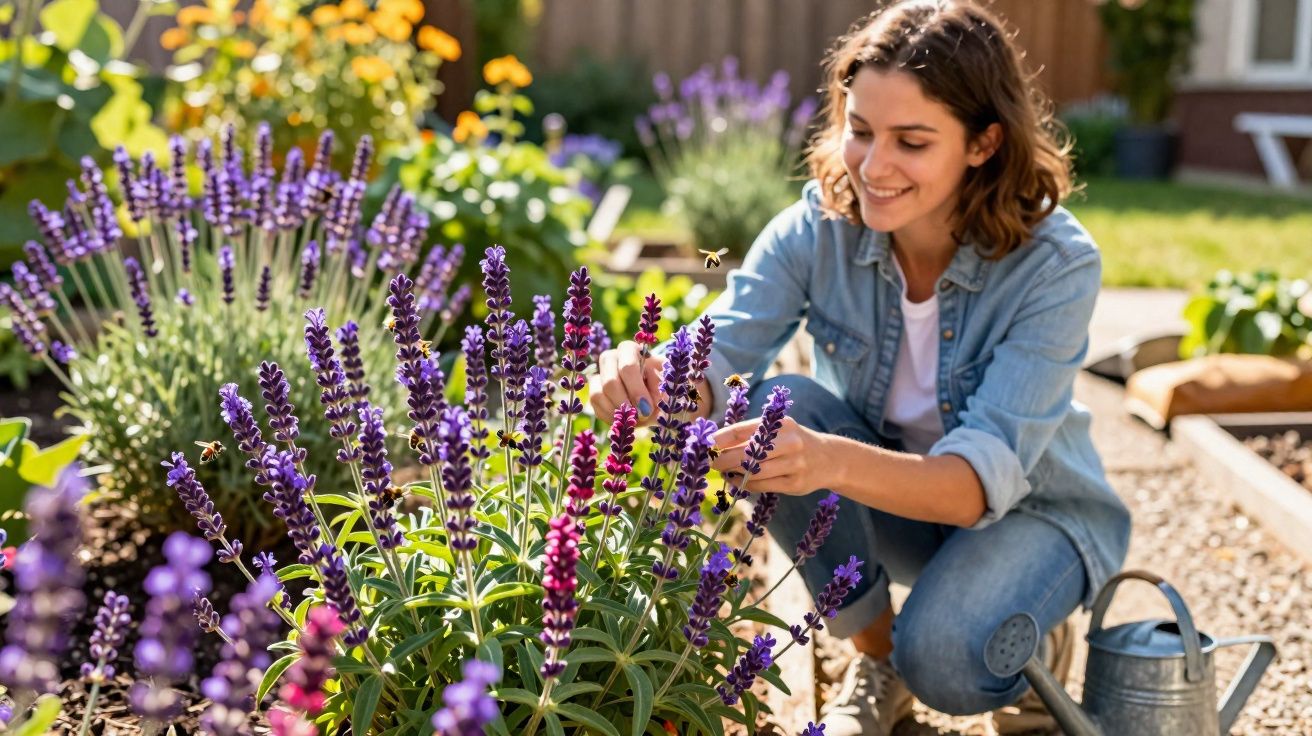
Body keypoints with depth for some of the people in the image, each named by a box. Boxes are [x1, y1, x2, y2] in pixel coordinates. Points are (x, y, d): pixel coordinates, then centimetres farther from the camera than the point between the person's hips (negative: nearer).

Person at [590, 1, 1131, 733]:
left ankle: (1035, 648, 6)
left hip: (1034, 511, -4)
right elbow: (714, 358, -27)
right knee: (781, 407, -27)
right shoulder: (820, 227, -18)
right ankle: (878, 662, -4)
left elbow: (986, 475, -36)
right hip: (888, 503, 4)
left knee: (943, 657, -34)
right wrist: (649, 383, -52)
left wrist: (837, 462, -56)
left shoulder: (1056, 265, -28)